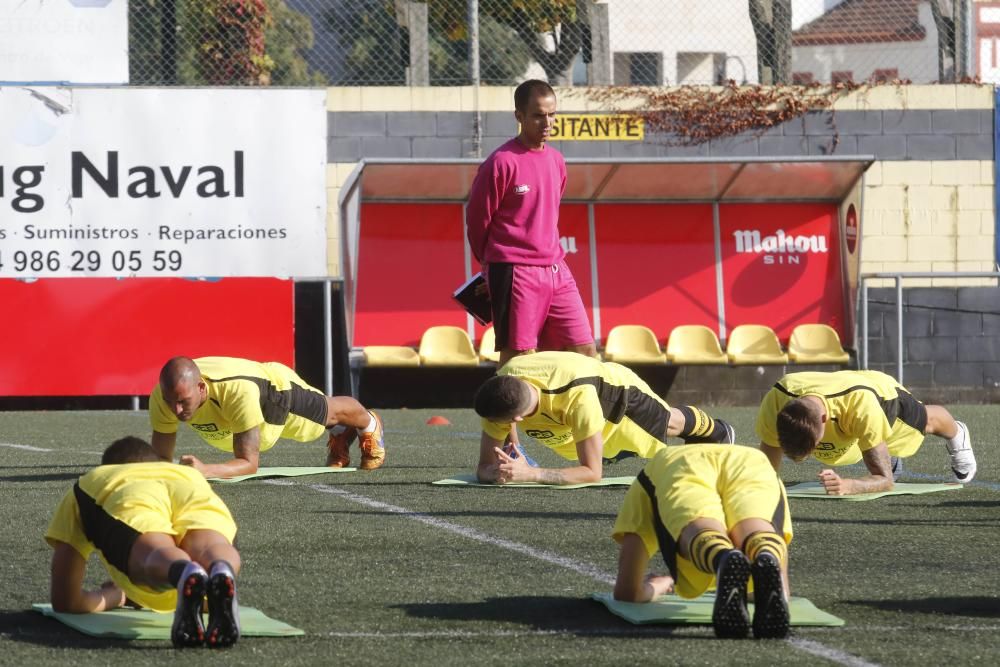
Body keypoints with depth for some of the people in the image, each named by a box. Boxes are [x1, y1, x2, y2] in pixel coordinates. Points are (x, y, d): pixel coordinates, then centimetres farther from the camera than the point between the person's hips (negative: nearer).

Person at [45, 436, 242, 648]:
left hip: (129, 503, -2)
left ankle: (184, 575, -67)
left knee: (156, 559, -32)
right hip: (197, 496, 2)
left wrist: (116, 596, 53)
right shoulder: (191, 475, 49)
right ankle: (221, 574, -65)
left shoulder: (87, 485, 43)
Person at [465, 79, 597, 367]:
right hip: (515, 275, -7)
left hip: (556, 270, 7)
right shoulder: (502, 163, -11)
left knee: (585, 351, 2)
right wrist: (493, 261, 11)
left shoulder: (556, 160, 11)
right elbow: (477, 219, -2)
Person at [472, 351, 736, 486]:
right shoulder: (498, 399, -40)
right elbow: (484, 467, -33)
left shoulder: (577, 396, -52)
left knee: (670, 424, 29)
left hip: (619, 390, -4)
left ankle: (715, 430, 62)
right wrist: (498, 472, -57)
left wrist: (530, 474, -60)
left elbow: (592, 472, -48)